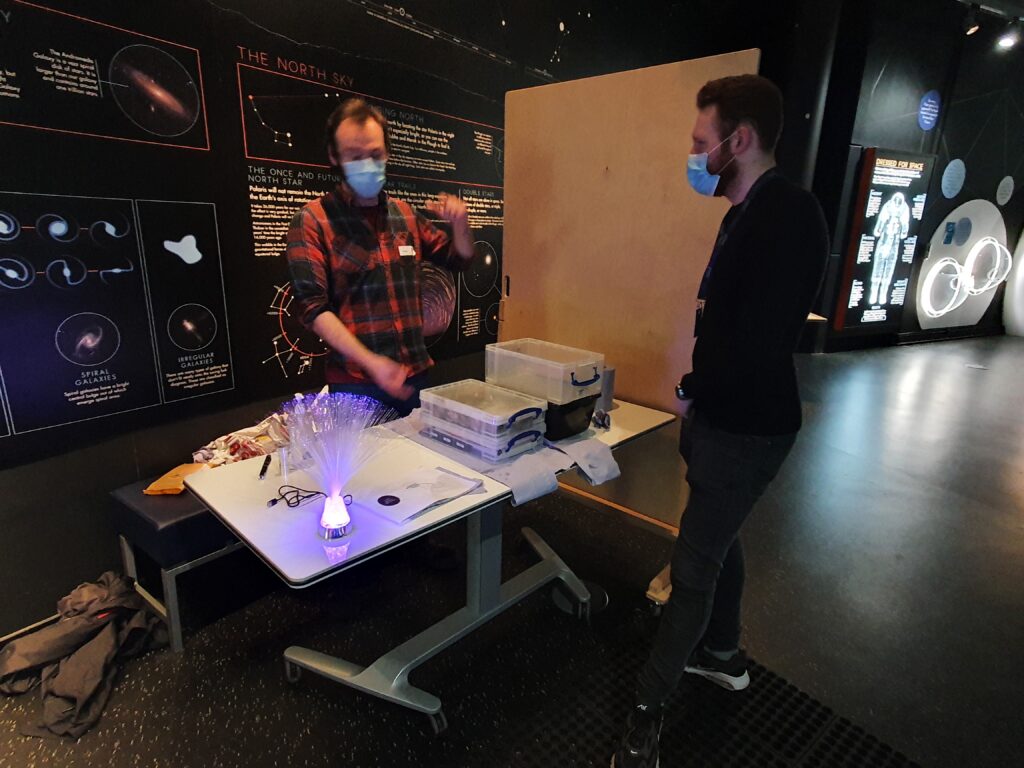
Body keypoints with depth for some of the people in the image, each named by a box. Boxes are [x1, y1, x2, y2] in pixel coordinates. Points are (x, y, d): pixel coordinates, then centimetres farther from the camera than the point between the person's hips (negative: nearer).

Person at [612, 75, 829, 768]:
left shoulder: (790, 215, -21)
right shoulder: (744, 213, 10)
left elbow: (763, 340, -27)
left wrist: (692, 390, -12)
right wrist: (701, 390, 0)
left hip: (747, 426, -9)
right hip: (719, 415, 10)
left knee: (695, 561, 1)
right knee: (717, 539, 23)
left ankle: (651, 704, 20)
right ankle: (723, 654, 46)